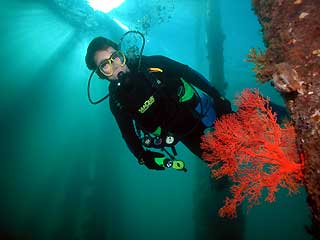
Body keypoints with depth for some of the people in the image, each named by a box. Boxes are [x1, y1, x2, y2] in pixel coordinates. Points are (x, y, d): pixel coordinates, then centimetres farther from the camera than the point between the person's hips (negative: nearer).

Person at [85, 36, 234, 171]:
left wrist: (219, 98, -8)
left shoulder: (153, 64, -16)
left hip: (202, 110, 1)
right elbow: (129, 134, -2)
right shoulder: (117, 101, -13)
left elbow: (190, 74, -8)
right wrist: (143, 157, -20)